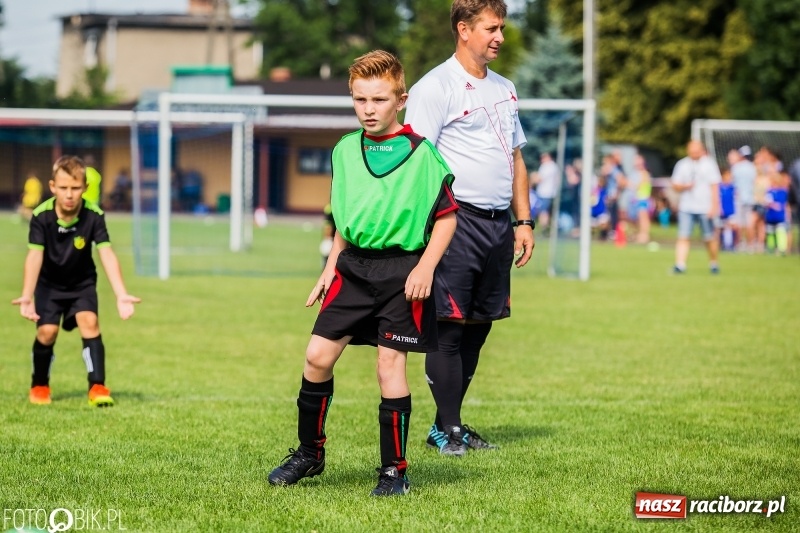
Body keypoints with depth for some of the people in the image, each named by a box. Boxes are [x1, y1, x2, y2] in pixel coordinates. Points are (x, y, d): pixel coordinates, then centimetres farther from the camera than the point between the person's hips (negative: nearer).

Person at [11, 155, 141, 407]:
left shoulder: (94, 215, -25)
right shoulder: (41, 216, -26)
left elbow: (107, 255, -31)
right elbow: (35, 256, -34)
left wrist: (122, 295, -43)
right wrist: (27, 296, -48)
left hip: (82, 282, 0)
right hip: (49, 283, 0)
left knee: (89, 322, -20)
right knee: (47, 331, -13)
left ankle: (97, 387, -18)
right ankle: (39, 385, 12)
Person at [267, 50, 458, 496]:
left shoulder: (422, 153, -7)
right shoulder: (345, 151, 9)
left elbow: (447, 216, -3)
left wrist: (425, 267, -13)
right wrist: (330, 268, 15)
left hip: (402, 270, -5)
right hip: (354, 267, 5)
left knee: (390, 363, -4)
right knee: (318, 355, 0)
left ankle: (395, 470, 7)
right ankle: (310, 453, 17)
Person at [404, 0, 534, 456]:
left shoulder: (504, 89, 19)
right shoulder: (434, 88, -6)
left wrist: (524, 221, 18)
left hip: (499, 224, 8)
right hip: (458, 220, -8)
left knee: (480, 325, 9)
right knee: (451, 325, -6)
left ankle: (453, 423, 17)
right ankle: (446, 429, 1)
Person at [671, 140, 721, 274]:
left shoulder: (709, 164, 3)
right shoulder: (682, 165, 9)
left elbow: (714, 186, 1)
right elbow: (675, 186, 12)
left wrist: (714, 206, -7)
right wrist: (685, 186, -10)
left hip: (705, 208, -2)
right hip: (686, 208, 2)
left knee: (709, 238, 2)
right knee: (683, 237, -10)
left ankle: (713, 263, 20)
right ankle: (680, 265, -14)